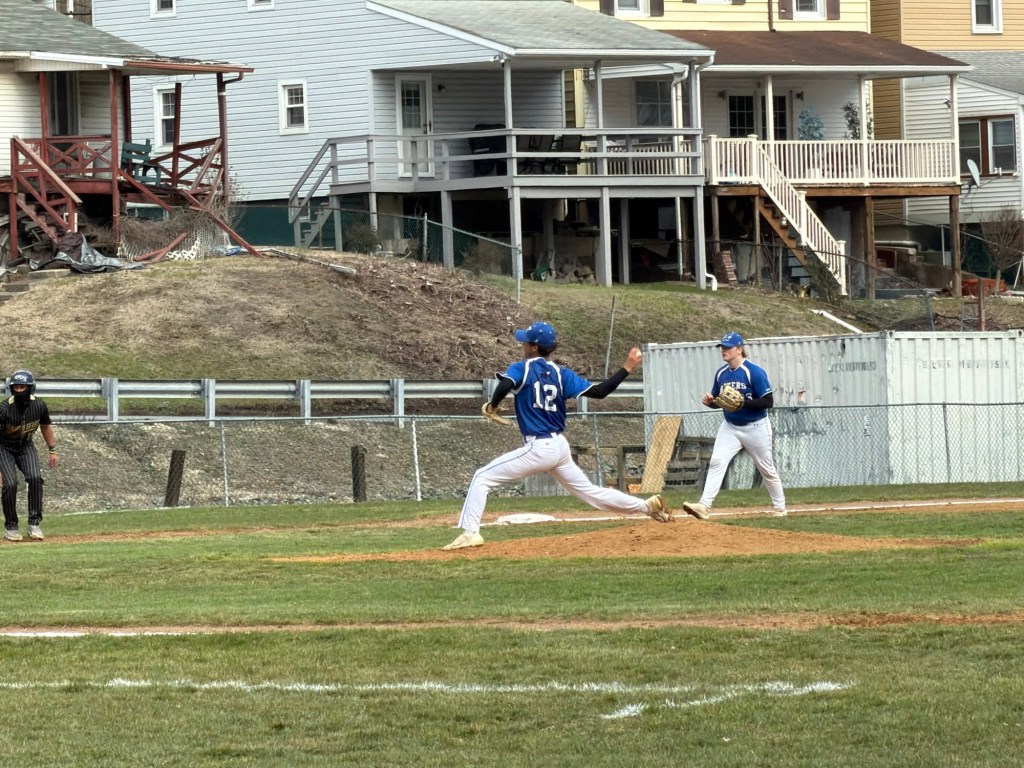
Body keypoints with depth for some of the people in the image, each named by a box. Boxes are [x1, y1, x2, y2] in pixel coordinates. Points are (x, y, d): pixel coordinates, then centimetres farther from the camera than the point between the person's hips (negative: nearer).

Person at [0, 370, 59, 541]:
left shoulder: (39, 406, -14)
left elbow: (45, 426, 6)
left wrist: (52, 451, 11)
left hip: (25, 445, 3)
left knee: (35, 478, -19)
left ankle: (35, 523, -10)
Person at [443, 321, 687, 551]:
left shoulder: (522, 368, -5)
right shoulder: (561, 374, 9)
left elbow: (506, 384, -27)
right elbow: (599, 391, 0)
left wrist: (492, 405, -7)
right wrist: (627, 368, 10)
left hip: (538, 447, -6)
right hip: (560, 446, 7)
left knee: (482, 478, -3)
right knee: (590, 492, 19)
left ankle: (470, 533, -16)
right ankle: (648, 506, 18)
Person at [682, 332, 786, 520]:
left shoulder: (754, 372, -16)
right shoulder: (721, 374, 3)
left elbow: (768, 402, -18)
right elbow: (717, 401, 14)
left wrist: (743, 402, -29)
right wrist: (710, 402, -10)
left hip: (755, 427, -4)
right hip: (730, 427, 4)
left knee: (766, 469, 9)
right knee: (717, 462, -15)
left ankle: (779, 507, 27)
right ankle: (703, 506, -24)